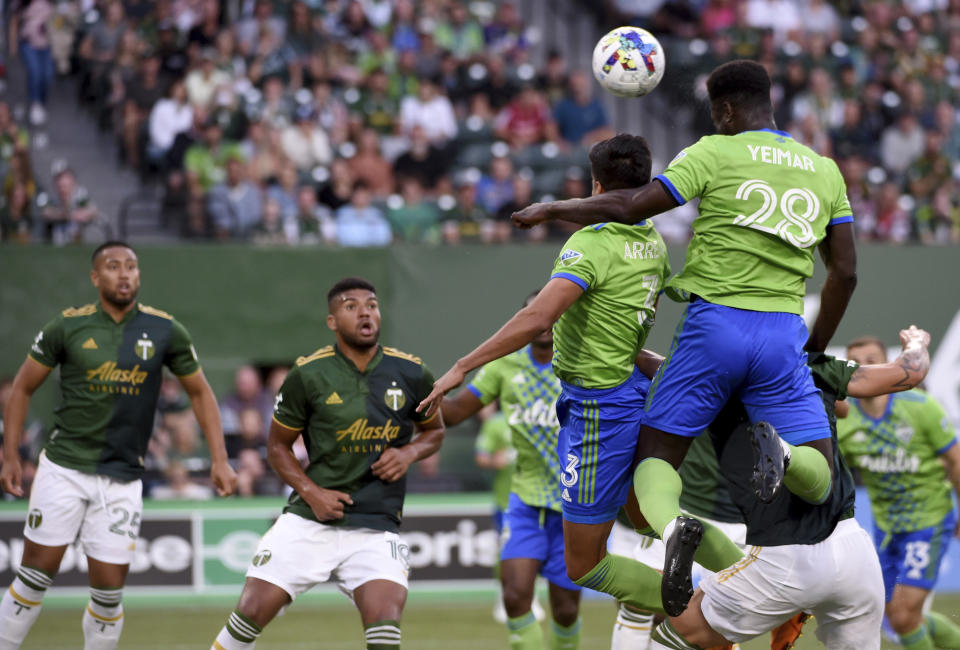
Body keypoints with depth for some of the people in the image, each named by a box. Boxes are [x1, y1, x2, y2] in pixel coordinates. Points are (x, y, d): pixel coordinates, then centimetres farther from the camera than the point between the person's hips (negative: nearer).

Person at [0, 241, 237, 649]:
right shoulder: (68, 326, -2)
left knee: (108, 593, 1)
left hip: (122, 478, 1)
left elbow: (199, 392, 11)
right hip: (64, 470, -1)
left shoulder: (164, 331, 0)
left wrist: (219, 459, 2)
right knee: (35, 578, -2)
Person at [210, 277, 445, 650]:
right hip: (308, 522, 0)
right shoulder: (307, 375, -4)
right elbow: (278, 446, 7)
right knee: (252, 612, -7)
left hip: (375, 531, 0)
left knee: (385, 620, -21)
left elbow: (434, 430, 18)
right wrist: (311, 491, -9)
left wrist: (409, 453, -4)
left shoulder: (411, 374, 0)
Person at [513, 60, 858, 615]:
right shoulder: (824, 171, 12)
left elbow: (631, 207, -4)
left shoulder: (716, 154, 0)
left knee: (656, 454, 10)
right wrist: (816, 349, 25)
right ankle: (781, 454, -32)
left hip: (716, 322, -2)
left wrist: (552, 209, 10)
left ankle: (670, 526, -26)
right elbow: (845, 273, 14)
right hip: (783, 334, 2)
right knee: (818, 484, 6)